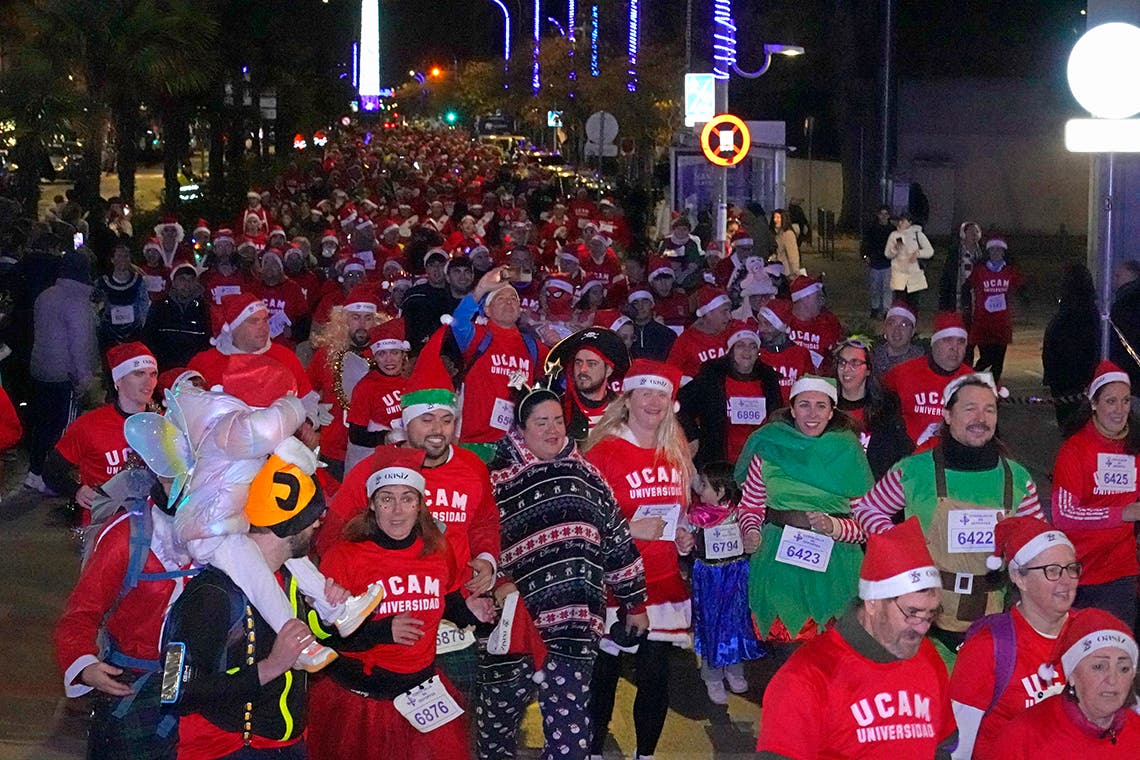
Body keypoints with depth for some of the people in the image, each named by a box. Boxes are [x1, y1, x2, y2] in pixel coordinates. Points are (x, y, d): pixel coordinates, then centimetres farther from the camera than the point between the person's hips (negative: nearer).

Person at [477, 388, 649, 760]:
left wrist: (634, 601, 18)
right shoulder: (499, 481, 1)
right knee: (499, 714, 9)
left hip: (576, 622, 1)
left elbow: (616, 540, 16)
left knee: (570, 721, -3)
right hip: (514, 620, -1)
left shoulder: (585, 474, 12)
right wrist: (496, 583, -16)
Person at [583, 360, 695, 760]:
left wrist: (682, 538, 7)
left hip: (663, 582, 5)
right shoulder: (603, 451, -8)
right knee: (603, 674, 2)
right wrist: (630, 529, -18)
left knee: (656, 674, 4)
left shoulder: (675, 454, 11)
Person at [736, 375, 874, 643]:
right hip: (777, 562, 0)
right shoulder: (768, 448, 4)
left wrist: (834, 527, -14)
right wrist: (751, 533, -8)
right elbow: (751, 506, 11)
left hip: (833, 566, 0)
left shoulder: (848, 452, 4)